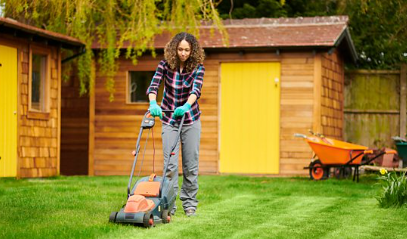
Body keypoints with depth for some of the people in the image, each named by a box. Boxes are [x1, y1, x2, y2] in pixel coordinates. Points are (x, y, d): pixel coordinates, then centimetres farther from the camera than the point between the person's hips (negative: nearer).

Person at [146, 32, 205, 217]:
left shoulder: (197, 68, -11)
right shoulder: (166, 64, -9)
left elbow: (196, 90, -27)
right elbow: (153, 85, -20)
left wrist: (186, 106, -46)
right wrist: (153, 103, -41)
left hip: (190, 120, 0)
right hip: (169, 120, 0)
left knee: (191, 164, 2)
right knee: (170, 164, -6)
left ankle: (189, 204, 14)